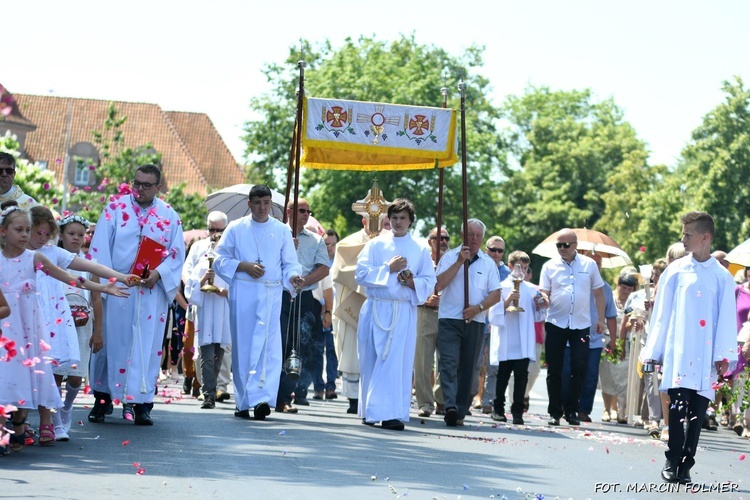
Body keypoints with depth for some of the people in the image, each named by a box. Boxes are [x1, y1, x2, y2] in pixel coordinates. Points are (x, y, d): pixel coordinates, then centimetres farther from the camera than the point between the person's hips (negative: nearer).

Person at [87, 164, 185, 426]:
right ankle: (102, 399, 8)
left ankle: (142, 402, 2)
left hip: (151, 291, 1)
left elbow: (177, 253, 6)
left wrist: (159, 273, -11)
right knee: (110, 340, 1)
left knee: (147, 344, -1)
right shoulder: (115, 207, 4)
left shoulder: (169, 216, 8)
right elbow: (100, 247, 0)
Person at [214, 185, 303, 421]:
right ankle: (243, 401, 10)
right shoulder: (235, 228, 9)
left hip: (271, 295, 0)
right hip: (242, 294, 0)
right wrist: (244, 266, -9)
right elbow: (220, 259, 7)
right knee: (242, 346, 3)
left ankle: (261, 398, -20)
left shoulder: (282, 231, 10)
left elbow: (290, 263, 8)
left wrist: (293, 277, -14)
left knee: (267, 346, -12)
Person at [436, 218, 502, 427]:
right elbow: (439, 285, -9)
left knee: (467, 368, 5)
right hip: (449, 319, -3)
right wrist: (460, 261, -13)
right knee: (449, 364, -15)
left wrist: (478, 307, -12)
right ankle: (450, 406, -26)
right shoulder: (450, 257, 4)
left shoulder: (488, 263, 10)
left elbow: (496, 295, 5)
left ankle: (460, 412, 8)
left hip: (475, 322, 3)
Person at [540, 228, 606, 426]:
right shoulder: (550, 266, 5)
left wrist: (601, 319, 5)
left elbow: (598, 293, 10)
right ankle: (555, 412, 10)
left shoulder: (589, 264, 5)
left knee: (579, 369, -3)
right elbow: (544, 293, 2)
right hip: (555, 323, 0)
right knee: (554, 370, 2)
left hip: (581, 324, 0)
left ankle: (571, 410, 9)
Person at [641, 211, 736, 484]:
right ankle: (672, 461, 2)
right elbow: (662, 315, 7)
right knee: (677, 406, -9)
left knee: (697, 411, 2)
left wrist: (723, 356, -5)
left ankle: (685, 465, 9)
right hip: (677, 352, 0)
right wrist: (653, 352, 6)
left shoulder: (722, 277, 2)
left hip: (705, 356, 0)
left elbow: (726, 319, 2)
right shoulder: (675, 272, 4)